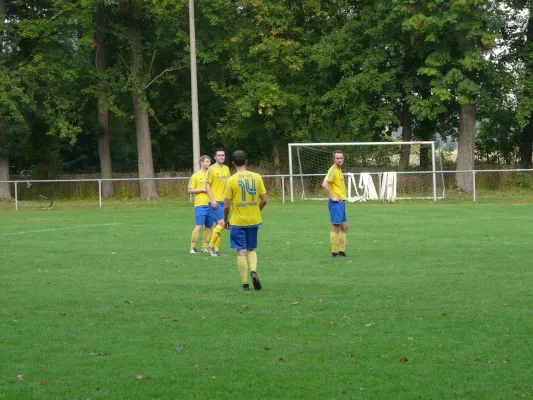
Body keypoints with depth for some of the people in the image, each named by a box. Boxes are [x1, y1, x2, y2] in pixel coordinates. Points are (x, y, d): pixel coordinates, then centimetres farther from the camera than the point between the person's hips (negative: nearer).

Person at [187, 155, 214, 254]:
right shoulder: (196, 176, -1)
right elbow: (190, 190, -3)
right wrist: (202, 189, -12)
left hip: (210, 204, 5)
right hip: (200, 205, -5)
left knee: (208, 227, 6)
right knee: (198, 226, -11)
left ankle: (205, 247, 14)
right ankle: (193, 247, -6)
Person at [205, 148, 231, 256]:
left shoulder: (226, 169, 12)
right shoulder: (212, 169, -7)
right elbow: (207, 185, -8)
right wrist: (212, 200, -15)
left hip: (224, 201, 6)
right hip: (215, 201, -6)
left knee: (219, 225, 8)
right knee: (221, 223, -15)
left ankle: (216, 249, 12)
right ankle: (211, 246, -3)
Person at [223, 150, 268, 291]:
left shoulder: (231, 180, -10)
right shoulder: (257, 177, -2)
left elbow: (227, 205, -10)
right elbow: (264, 200, -2)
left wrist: (225, 220, 6)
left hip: (237, 221, -3)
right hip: (254, 220, 3)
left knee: (241, 252, 2)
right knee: (252, 249, 18)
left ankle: (245, 284, 1)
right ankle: (254, 272, -7)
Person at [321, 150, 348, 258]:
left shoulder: (339, 170, 15)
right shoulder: (333, 170, -13)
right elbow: (324, 184, -26)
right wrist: (332, 197, -19)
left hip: (341, 202, 10)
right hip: (336, 202, -10)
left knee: (344, 227, 12)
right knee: (336, 227, -6)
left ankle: (341, 251, 17)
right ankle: (335, 252, -2)